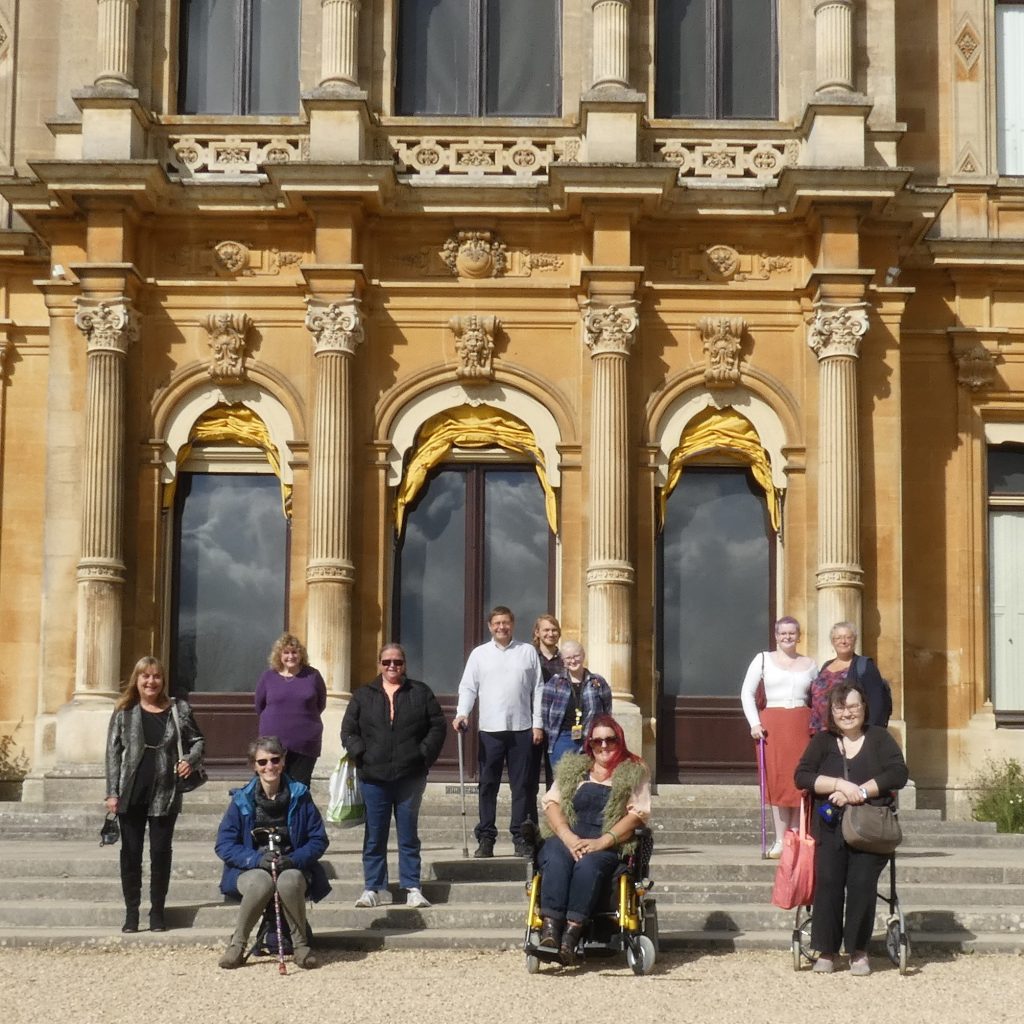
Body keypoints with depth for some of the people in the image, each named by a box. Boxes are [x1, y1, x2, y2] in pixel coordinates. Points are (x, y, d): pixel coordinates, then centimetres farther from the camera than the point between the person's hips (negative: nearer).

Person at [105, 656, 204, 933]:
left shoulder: (179, 710, 2)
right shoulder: (124, 712, 1)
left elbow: (197, 740, 12)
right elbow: (113, 752, 0)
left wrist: (191, 760, -10)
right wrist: (112, 792, -6)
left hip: (165, 795, 0)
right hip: (131, 793, 0)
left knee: (161, 852, 4)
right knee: (131, 852, 6)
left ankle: (157, 911, 14)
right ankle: (131, 911, 15)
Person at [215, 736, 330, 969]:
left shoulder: (299, 796, 1)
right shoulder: (242, 799, 1)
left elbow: (319, 840, 1)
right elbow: (224, 845, -3)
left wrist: (294, 859, -18)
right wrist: (257, 859, -20)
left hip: (292, 869, 0)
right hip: (251, 871, 0)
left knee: (289, 881, -37)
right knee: (262, 882, -37)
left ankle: (301, 946, -18)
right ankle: (236, 946, -19)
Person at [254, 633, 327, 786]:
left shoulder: (312, 676, 1)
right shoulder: (268, 677, 2)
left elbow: (321, 704, 10)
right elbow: (259, 706, 11)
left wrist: (302, 718, 8)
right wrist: (278, 720, 10)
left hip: (306, 745, 0)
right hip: (274, 743, 0)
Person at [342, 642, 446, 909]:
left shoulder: (421, 693, 7)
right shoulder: (363, 695, 9)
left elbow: (437, 726, 4)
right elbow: (348, 731, 8)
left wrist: (424, 754, -6)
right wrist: (361, 754, -7)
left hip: (410, 777, -1)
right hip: (374, 777, 1)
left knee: (408, 835, 4)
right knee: (374, 836, 5)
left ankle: (412, 888, 8)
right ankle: (372, 889, 11)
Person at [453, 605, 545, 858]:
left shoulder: (528, 652, 8)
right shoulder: (479, 654, 9)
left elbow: (538, 690, 7)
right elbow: (468, 687, 5)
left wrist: (538, 723, 1)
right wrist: (462, 713, -12)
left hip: (522, 729, 0)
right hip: (490, 730, 0)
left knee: (522, 786, 2)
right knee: (487, 785, 2)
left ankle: (521, 838, 8)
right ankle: (485, 839, 7)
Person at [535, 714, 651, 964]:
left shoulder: (634, 773, 16)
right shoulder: (572, 768, 23)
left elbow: (638, 814, 2)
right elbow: (551, 802, 10)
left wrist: (602, 842, -12)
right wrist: (568, 836, -9)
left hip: (606, 847, -2)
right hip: (565, 839, 2)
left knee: (589, 864, -36)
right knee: (556, 860, -33)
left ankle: (572, 933, -46)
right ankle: (549, 931, -45)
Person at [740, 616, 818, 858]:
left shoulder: (809, 665, 13)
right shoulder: (764, 659, 8)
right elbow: (746, 693, 6)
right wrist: (754, 723, -5)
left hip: (802, 724, 2)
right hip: (772, 724, -2)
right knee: (777, 782, -4)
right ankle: (780, 840, -2)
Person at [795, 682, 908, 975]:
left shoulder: (879, 738, 11)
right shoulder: (822, 741, 14)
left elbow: (898, 774, -3)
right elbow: (801, 776, 0)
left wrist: (860, 792, -12)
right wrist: (841, 785, -13)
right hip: (830, 828, 1)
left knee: (862, 885, -15)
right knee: (827, 882, -17)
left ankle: (859, 951, 0)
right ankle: (826, 950, -5)